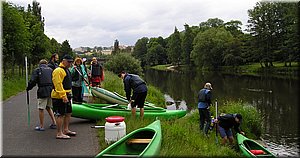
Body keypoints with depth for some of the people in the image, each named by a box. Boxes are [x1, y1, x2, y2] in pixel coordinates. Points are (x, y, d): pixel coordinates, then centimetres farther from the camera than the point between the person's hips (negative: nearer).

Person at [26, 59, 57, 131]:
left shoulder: (37, 70, 2)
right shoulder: (51, 70, 15)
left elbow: (33, 81, -6)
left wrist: (28, 88, 8)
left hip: (42, 91, -5)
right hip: (51, 91, 5)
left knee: (41, 109, 3)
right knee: (49, 107, 19)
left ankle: (41, 126, 9)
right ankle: (54, 122, 15)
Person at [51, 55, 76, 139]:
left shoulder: (66, 70, 18)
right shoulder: (58, 71, -15)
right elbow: (58, 84, -23)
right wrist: (63, 96, -26)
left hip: (66, 96, 10)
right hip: (59, 97, -10)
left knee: (68, 113, 17)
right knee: (60, 115, -5)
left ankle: (66, 130, 29)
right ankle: (59, 133, 2)